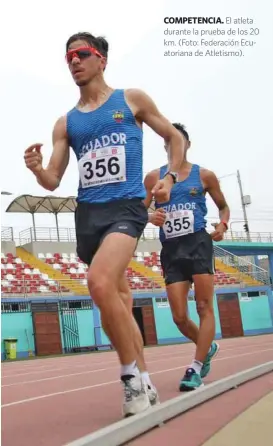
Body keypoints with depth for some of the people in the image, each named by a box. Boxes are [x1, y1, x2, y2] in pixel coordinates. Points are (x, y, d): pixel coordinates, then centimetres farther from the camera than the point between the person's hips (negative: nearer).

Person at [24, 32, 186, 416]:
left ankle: (131, 374, -12)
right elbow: (53, 181, 11)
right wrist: (36, 169, -11)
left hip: (126, 207, -5)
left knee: (100, 282, -29)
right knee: (118, 298, 11)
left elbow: (175, 137, 15)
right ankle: (140, 378, 25)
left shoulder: (132, 99, 7)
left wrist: (170, 177, -1)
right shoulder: (66, 122, 14)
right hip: (88, 214, 5)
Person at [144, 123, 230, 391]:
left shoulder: (204, 175, 7)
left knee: (204, 307, -8)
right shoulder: (154, 177, 9)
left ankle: (196, 368, -1)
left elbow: (223, 206, 16)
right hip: (170, 249, 2)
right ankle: (208, 347, 29)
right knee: (179, 317, 1)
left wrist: (223, 225, -5)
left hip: (198, 243, -1)